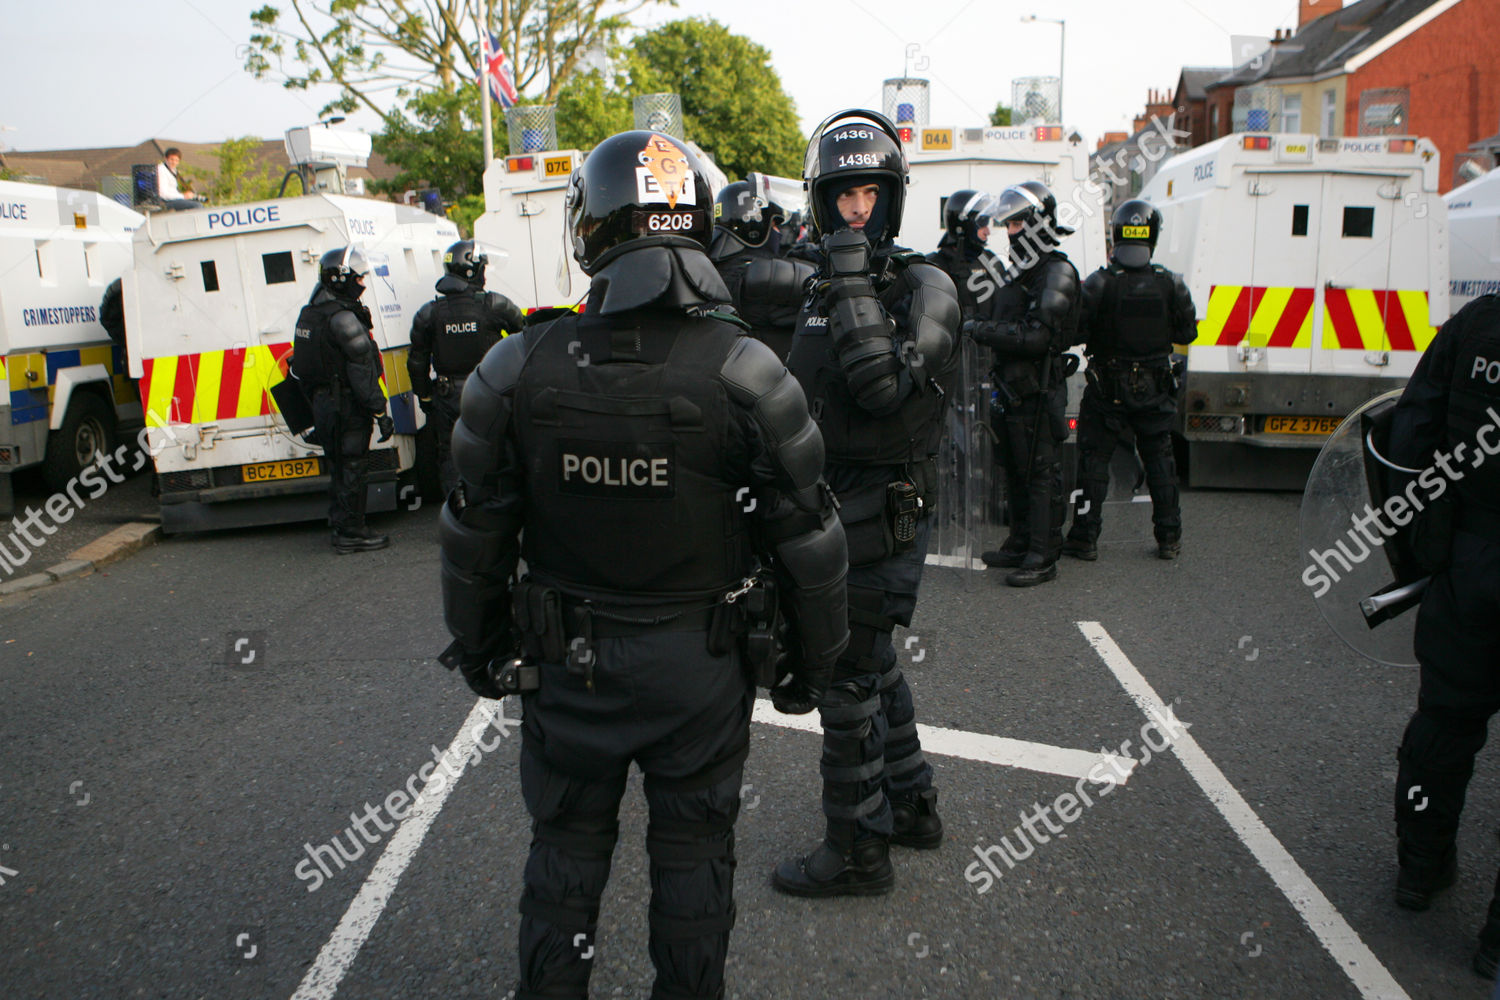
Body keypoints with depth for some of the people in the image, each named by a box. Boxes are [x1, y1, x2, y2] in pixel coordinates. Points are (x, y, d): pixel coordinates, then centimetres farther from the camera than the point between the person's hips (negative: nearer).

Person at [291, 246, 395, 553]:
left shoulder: (309, 314, 12)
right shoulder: (343, 318, -18)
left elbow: (301, 368, 19)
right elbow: (362, 371, -21)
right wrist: (380, 412, -20)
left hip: (323, 402, 9)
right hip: (347, 407, -9)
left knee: (339, 468, 17)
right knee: (353, 468, -1)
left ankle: (341, 528, 25)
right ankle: (351, 533, 4)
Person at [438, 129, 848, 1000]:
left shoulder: (517, 371, -12)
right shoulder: (746, 374, -16)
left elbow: (475, 535, -4)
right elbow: (809, 538, -11)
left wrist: (477, 647, 13)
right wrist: (816, 659, 4)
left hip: (566, 665, 2)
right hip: (701, 667, -1)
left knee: (567, 845, 21)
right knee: (694, 848, 18)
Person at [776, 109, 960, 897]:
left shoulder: (923, 286, -13)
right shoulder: (825, 288, 12)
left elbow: (886, 382, -31)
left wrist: (855, 283, -27)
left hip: (882, 514, -9)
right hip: (834, 508, 9)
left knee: (849, 681, -2)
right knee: (872, 665, 20)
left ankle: (858, 851, 12)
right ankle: (910, 806, 37)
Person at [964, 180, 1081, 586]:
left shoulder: (1057, 274, -13)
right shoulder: (1020, 272, 17)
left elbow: (1036, 337, -23)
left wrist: (982, 331, -20)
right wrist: (982, 327, 4)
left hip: (1039, 391, -10)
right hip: (1014, 387, 10)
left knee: (1041, 473, -4)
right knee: (1015, 469, 16)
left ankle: (1043, 557, 2)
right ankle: (1020, 545, 28)